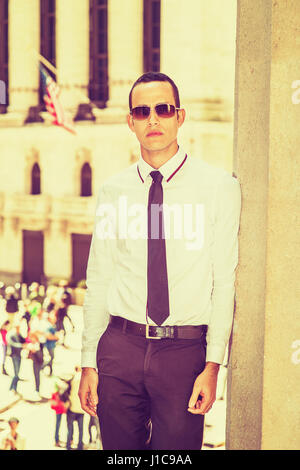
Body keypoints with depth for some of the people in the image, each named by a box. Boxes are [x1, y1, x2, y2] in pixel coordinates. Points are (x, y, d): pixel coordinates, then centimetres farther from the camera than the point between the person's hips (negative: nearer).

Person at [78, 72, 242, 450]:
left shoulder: (219, 187, -1)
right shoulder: (113, 191, 7)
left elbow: (225, 281, -4)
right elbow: (98, 281, 8)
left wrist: (213, 365, -10)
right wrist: (89, 362, 4)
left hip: (185, 349, -2)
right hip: (121, 346, 2)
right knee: (120, 447, 10)